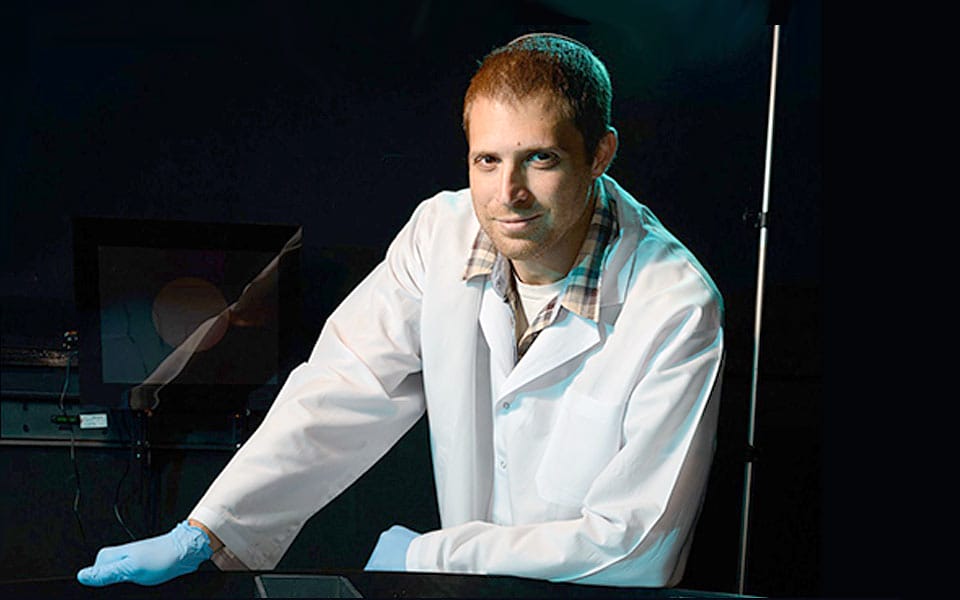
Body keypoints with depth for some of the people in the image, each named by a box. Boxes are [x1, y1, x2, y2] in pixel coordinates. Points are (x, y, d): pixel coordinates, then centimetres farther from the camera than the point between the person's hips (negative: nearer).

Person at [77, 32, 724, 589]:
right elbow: (342, 394, -7)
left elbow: (626, 540, -15)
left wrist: (427, 557, -12)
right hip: (469, 581, 3)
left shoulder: (678, 309, -18)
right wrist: (200, 535, -16)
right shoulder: (444, 231, -4)